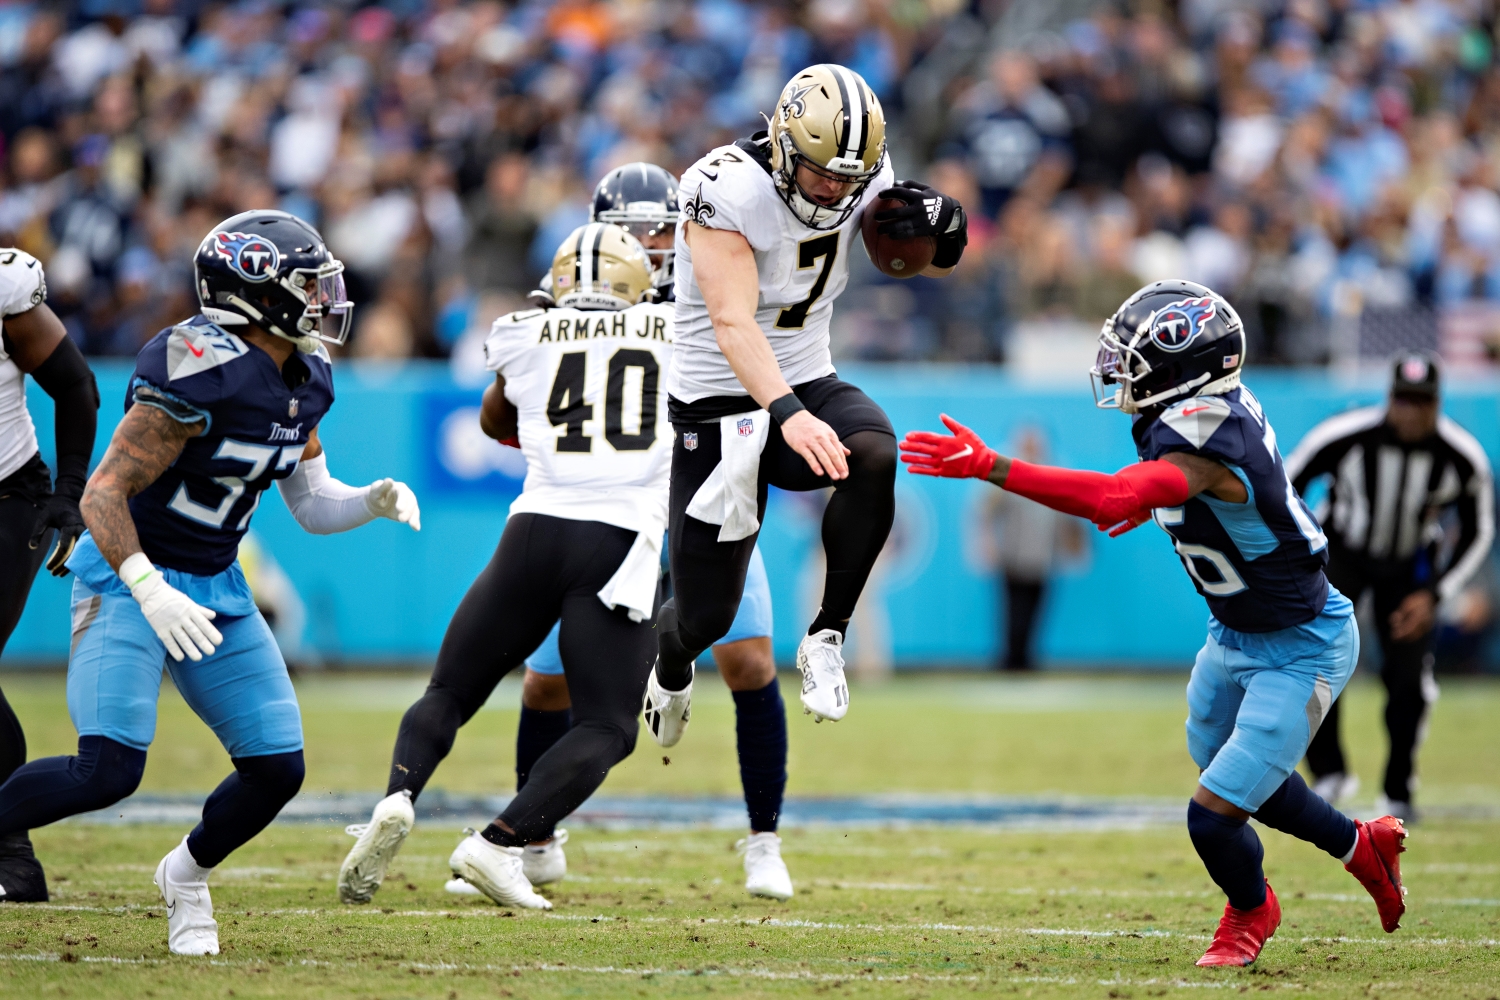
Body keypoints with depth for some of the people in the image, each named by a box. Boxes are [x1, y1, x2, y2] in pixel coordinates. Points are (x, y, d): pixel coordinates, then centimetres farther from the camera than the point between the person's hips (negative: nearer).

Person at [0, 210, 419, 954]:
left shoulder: (302, 383, 3)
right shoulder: (199, 375, -24)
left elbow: (312, 504, 13)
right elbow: (103, 495, -23)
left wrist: (375, 501, -8)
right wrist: (150, 593, -34)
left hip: (213, 585, 8)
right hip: (128, 575, -8)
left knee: (277, 769, 2)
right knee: (108, 771, -21)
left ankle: (186, 875, 28)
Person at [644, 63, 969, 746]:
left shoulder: (862, 175, -7)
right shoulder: (727, 191, -25)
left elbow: (932, 264, 9)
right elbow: (732, 323, -35)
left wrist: (944, 225, -16)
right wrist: (788, 414, -49)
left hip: (808, 384, 4)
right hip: (719, 407, -4)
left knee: (873, 456, -32)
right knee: (705, 616, 1)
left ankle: (826, 639, -17)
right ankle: (669, 669, 41)